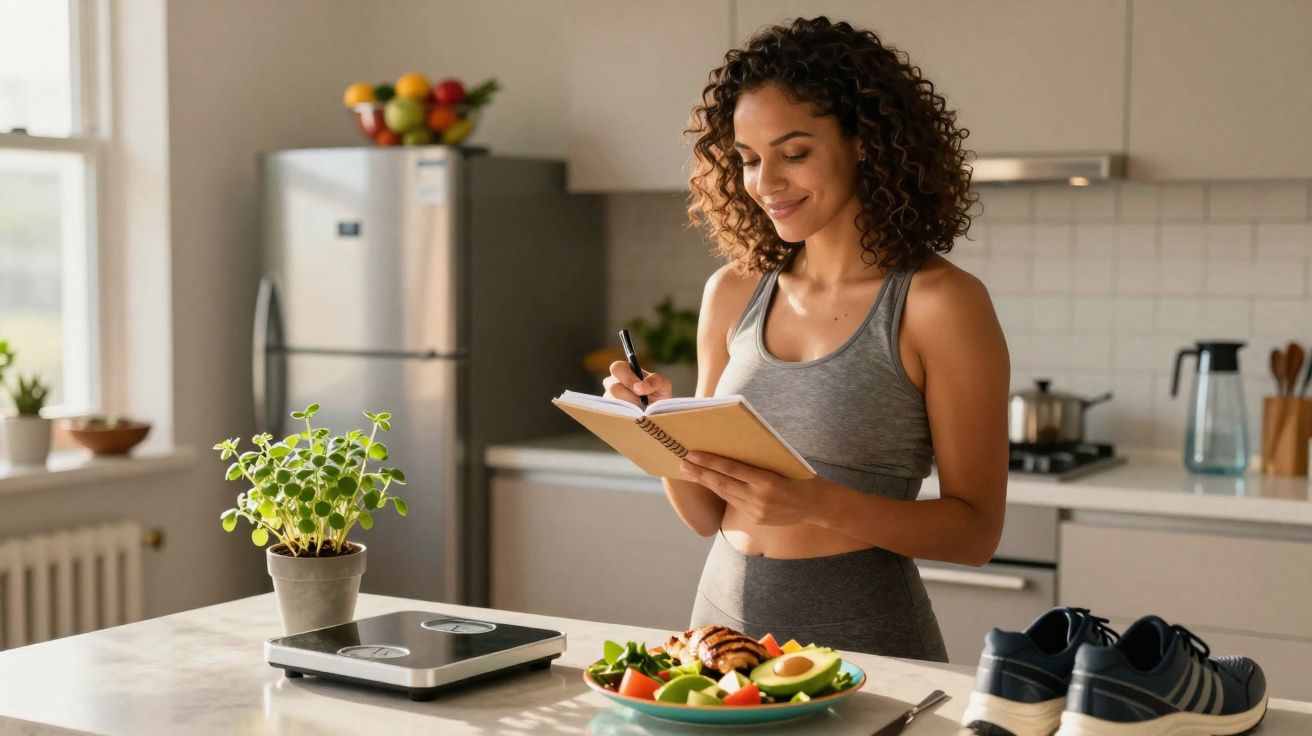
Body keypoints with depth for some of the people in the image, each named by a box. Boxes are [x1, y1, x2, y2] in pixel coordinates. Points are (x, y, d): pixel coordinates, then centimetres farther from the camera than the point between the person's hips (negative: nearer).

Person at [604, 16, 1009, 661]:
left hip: (863, 635, -4)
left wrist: (822, 504, -23)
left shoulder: (939, 302, -9)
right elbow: (707, 514, 10)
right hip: (725, 613, 4)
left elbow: (975, 530, -9)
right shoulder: (733, 293, 5)